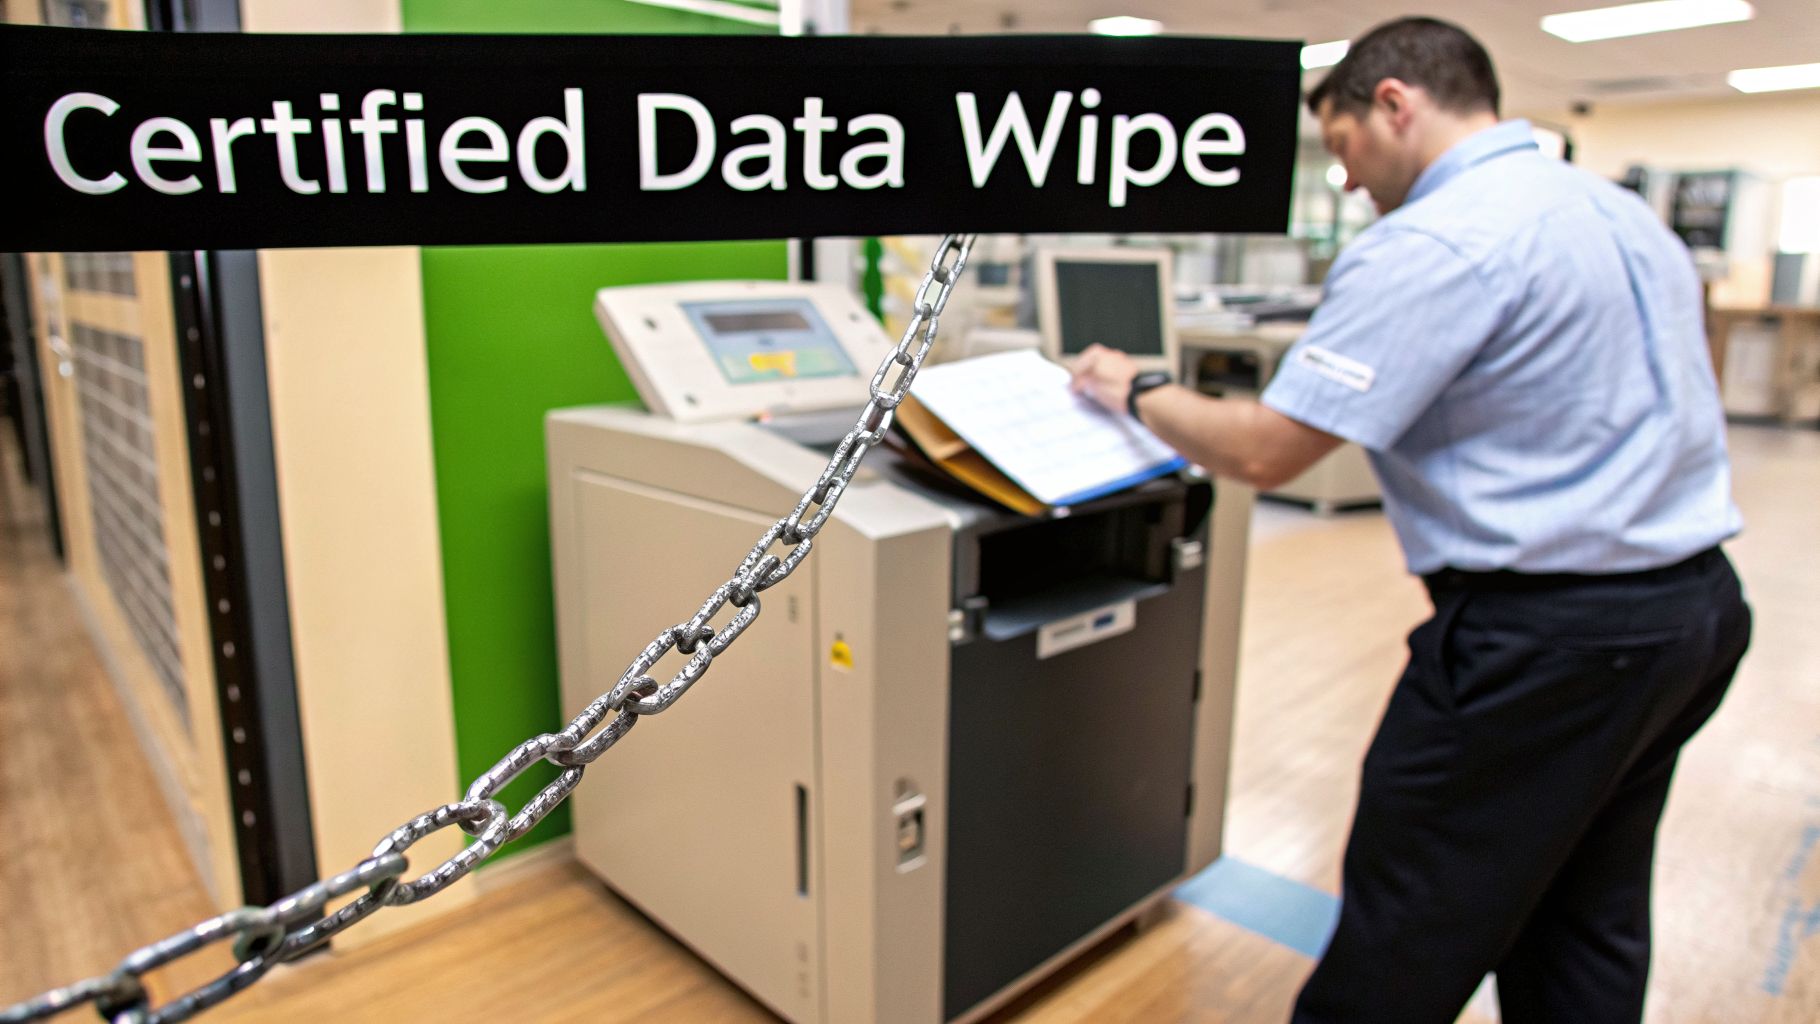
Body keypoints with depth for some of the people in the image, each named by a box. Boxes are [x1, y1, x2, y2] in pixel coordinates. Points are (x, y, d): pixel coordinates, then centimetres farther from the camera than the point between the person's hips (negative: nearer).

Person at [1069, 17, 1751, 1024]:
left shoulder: (1431, 244, -17)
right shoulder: (1624, 212, 13)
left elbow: (1263, 451, -20)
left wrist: (1138, 393, -3)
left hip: (1547, 634, -10)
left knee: (1403, 941, 6)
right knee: (1586, 918, 22)